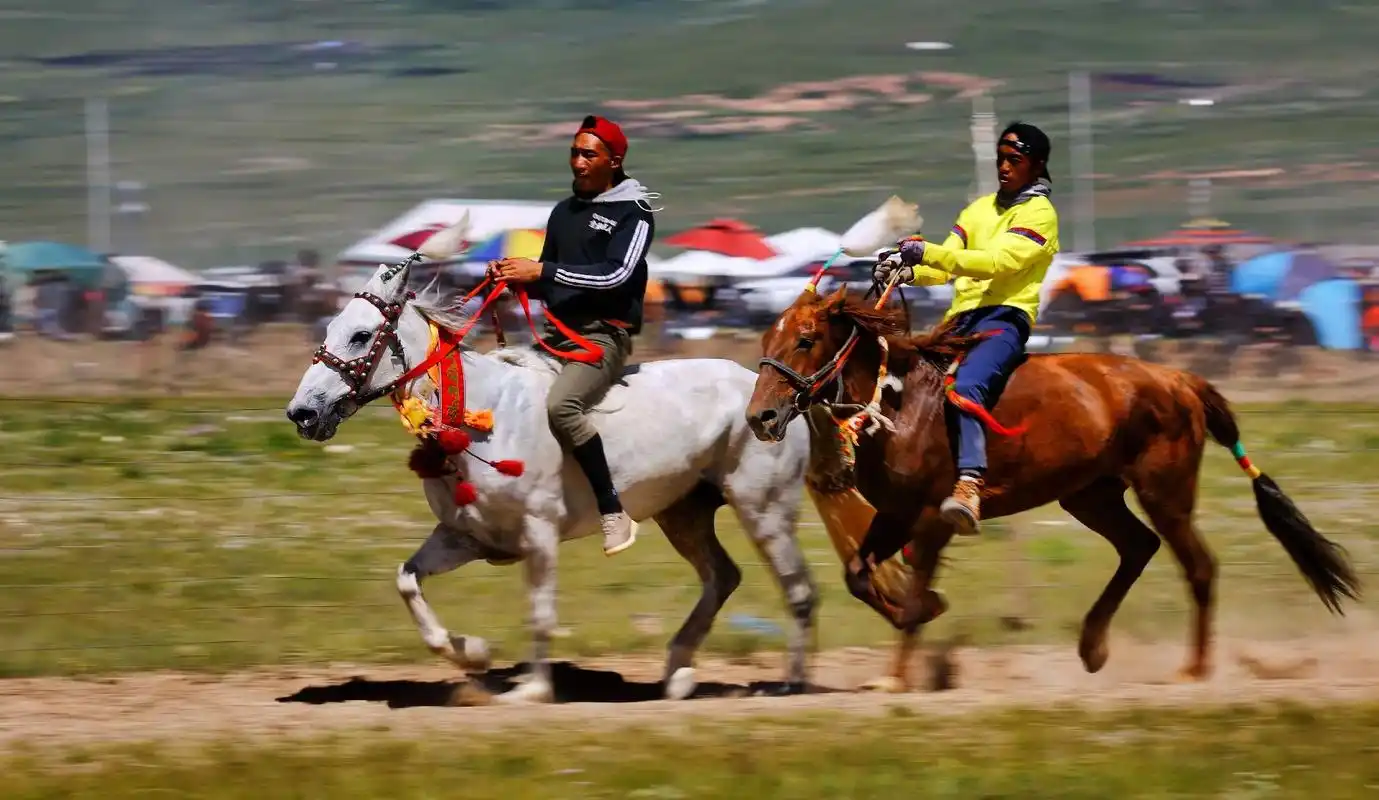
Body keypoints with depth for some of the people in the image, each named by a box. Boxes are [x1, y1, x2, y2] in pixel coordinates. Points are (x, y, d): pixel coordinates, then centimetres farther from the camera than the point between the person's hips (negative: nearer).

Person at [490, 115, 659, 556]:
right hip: (557, 333, 8)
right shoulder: (564, 211, 18)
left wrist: (542, 271, -22)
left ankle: (613, 511, -27)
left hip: (605, 334, -8)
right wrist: (518, 277, 1)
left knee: (560, 405, -33)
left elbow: (616, 275, -19)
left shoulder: (634, 213, -4)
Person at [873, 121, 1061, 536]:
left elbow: (997, 262, -15)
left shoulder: (1039, 213, 0)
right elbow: (947, 266, 15)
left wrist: (929, 252, -23)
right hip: (962, 318, 9)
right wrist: (908, 269, -8)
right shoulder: (980, 208, 24)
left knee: (965, 388, -35)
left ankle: (970, 487, -53)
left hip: (1004, 316, -9)